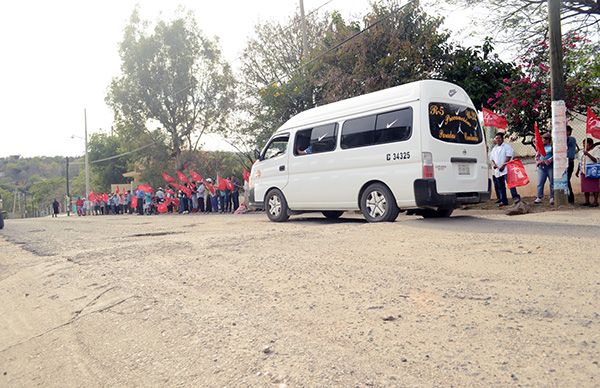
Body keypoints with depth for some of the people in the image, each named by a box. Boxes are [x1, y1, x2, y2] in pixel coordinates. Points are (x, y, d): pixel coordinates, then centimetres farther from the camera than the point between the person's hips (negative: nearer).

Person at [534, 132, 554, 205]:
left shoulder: (552, 146, 0)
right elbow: (537, 156, 15)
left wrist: (546, 161, -14)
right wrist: (538, 162, -3)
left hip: (550, 166, -4)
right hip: (541, 167, 5)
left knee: (552, 182, -1)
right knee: (540, 183, 2)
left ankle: (552, 198, 4)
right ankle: (539, 197, 5)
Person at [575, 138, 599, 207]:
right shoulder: (582, 151, 16)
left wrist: (588, 154, -24)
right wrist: (577, 171, 20)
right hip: (584, 173, 6)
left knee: (594, 187, -4)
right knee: (585, 188, 6)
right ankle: (587, 201, 13)